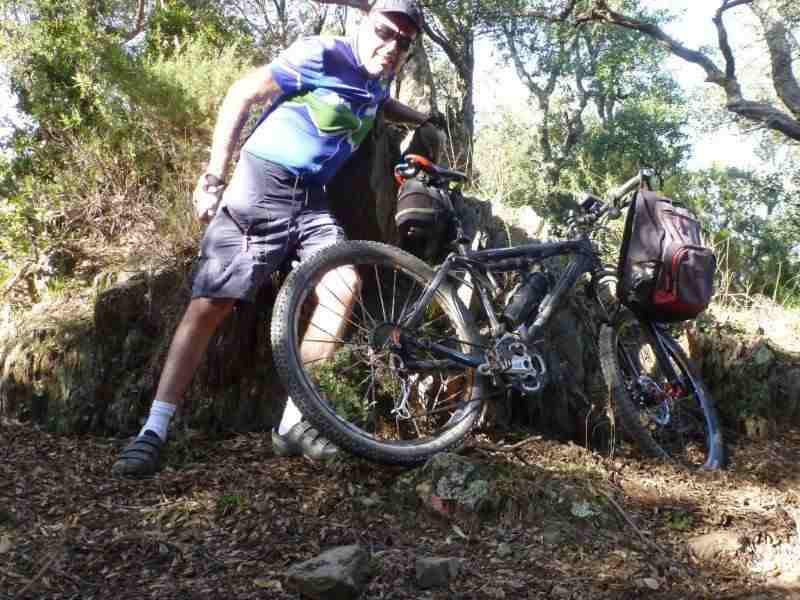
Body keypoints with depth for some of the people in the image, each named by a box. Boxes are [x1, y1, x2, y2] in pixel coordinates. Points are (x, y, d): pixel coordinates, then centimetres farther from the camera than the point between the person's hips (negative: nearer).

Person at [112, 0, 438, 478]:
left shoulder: (377, 80, 13)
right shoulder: (323, 53, -10)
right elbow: (242, 95, -10)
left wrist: (423, 120, 29)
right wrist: (213, 176, -13)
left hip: (311, 200, 6)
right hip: (260, 187, -6)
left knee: (344, 286, -15)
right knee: (209, 306, -10)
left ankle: (293, 423, -8)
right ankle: (153, 432, -4)